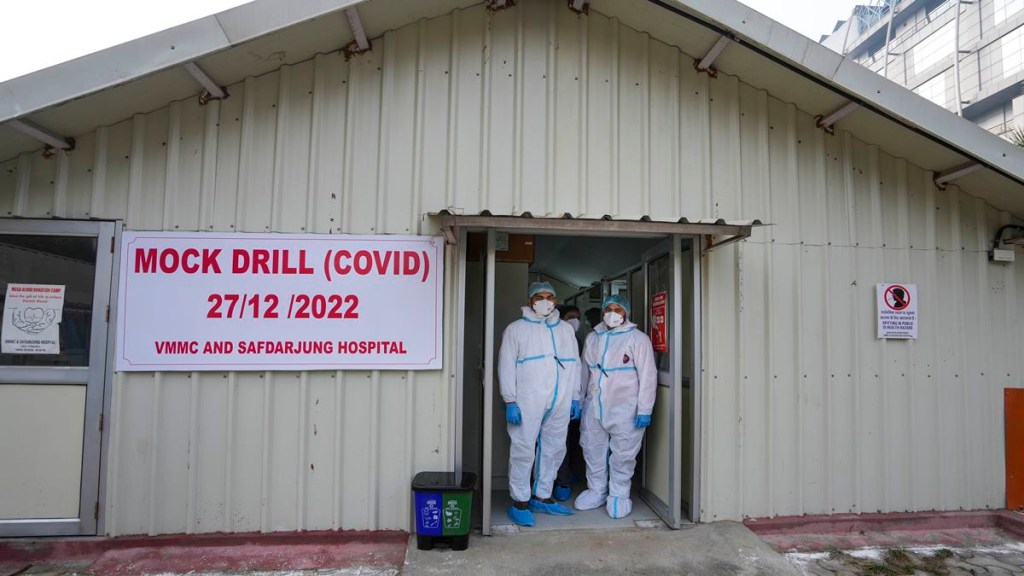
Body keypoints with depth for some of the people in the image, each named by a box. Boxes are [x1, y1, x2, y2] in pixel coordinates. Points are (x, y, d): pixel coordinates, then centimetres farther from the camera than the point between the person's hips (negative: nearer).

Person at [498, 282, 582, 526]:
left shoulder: (566, 329, 17)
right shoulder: (516, 329, 4)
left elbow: (575, 364, 19)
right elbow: (506, 366, -2)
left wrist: (575, 398, 13)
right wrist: (510, 401, -9)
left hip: (560, 403, 5)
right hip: (527, 403, -5)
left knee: (554, 449, 10)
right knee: (523, 450, -4)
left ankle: (542, 497, 24)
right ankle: (519, 501, 9)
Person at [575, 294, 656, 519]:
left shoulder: (638, 338, -4)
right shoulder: (592, 338, 12)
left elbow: (647, 375, -8)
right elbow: (584, 372, 18)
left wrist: (644, 410, -12)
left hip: (624, 408, -4)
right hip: (594, 407, 5)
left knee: (623, 454, 3)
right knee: (593, 450, 11)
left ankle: (619, 495, 19)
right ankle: (596, 490, 28)